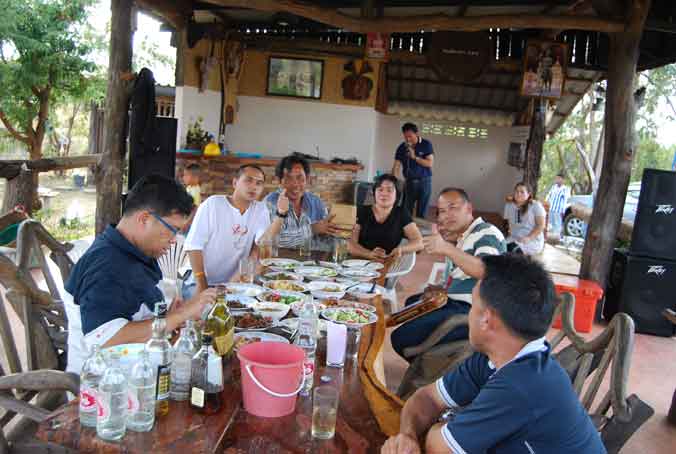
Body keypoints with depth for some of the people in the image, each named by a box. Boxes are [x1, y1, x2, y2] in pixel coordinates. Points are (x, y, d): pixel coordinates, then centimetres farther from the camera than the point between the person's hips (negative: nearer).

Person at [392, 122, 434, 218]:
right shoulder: (402, 148, 0)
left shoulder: (426, 144, -4)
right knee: (405, 212, -1)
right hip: (409, 182, 2)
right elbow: (396, 166, -5)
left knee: (421, 213, 0)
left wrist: (415, 157, -20)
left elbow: (430, 163, -8)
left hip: (424, 181, -2)